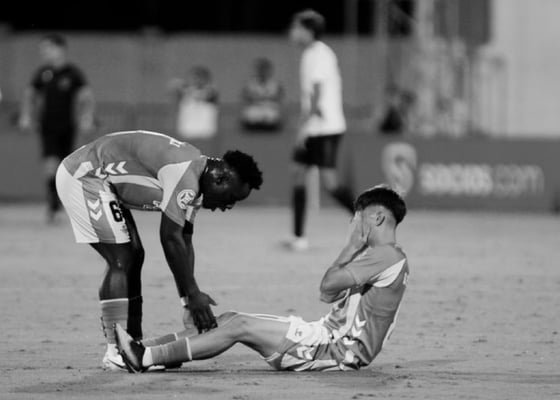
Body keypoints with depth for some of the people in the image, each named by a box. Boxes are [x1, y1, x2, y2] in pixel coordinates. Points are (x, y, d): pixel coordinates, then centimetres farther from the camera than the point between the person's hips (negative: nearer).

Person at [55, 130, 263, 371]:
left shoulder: (194, 179, 6)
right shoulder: (185, 176, -26)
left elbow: (184, 241, 9)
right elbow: (170, 238, -25)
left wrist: (189, 300, 5)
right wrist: (193, 295, -19)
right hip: (83, 177, -11)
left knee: (134, 256, 10)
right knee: (121, 260, -13)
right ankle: (115, 353, -11)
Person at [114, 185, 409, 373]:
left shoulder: (388, 255, -13)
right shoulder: (377, 255, 21)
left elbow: (328, 285, -19)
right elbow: (328, 295, 17)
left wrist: (353, 245, -7)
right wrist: (356, 248, 12)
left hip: (341, 351, -10)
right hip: (331, 335, 10)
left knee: (240, 326, -16)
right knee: (230, 319, 2)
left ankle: (146, 358, -17)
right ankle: (144, 350, -4)